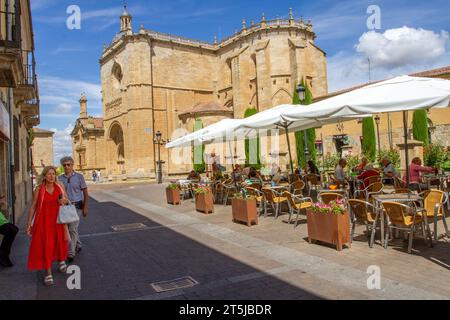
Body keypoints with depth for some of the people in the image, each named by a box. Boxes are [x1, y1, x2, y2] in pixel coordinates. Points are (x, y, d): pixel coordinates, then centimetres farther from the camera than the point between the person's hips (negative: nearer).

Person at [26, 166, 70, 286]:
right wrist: (29, 224, -4)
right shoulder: (39, 189, -7)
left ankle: (61, 260, 44)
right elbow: (32, 207, -3)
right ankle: (48, 274, 8)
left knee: (60, 242, 13)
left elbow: (67, 200, 11)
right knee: (46, 246, -3)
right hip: (44, 221, -2)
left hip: (58, 219, 3)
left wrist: (65, 200, -13)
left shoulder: (60, 186, -1)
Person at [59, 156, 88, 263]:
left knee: (72, 229, -8)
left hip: (76, 205, -4)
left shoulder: (79, 177, -3)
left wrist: (85, 207, -4)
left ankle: (71, 253, 0)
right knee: (71, 229, 15)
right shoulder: (60, 178, 3)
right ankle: (78, 245, 36)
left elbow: (85, 192, -1)